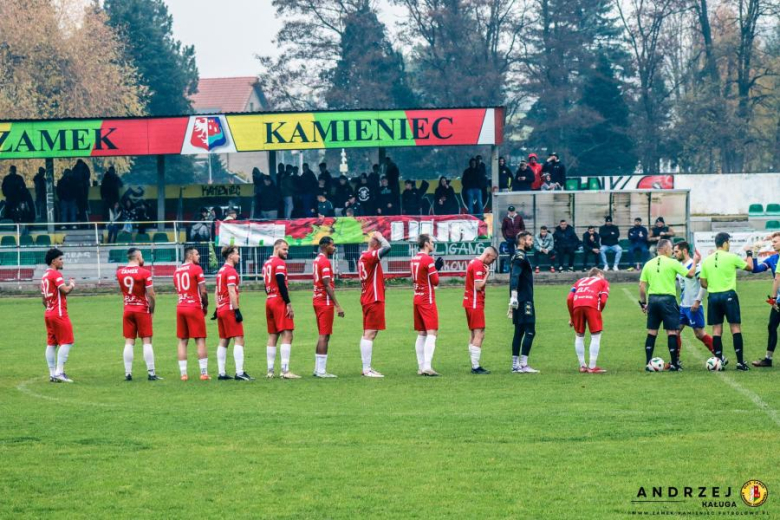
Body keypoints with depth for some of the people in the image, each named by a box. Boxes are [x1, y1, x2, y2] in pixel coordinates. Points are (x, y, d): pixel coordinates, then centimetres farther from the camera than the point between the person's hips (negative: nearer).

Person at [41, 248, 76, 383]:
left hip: (48, 314, 9)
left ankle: (52, 374, 8)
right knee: (67, 342, -7)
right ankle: (59, 372, -14)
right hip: (59, 313, -9)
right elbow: (65, 290, -22)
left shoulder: (44, 276, 16)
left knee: (51, 344, 8)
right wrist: (72, 285, -3)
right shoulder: (56, 274, -12)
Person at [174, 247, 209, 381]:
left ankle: (183, 373, 3)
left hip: (180, 308, 5)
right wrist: (205, 306, 7)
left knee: (182, 341, 7)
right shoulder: (196, 269, -7)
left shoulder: (177, 271, 12)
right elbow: (203, 291, -9)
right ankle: (204, 373, -5)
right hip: (194, 307, -5)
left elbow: (178, 290, 14)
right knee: (200, 340, -2)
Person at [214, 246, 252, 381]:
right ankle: (239, 372, -16)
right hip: (230, 309, -9)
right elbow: (232, 292, -19)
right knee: (239, 340, -9)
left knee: (223, 341, 10)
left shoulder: (220, 271, 15)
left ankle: (221, 373, 9)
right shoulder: (231, 271, -13)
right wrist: (237, 310, -19)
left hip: (221, 309, 9)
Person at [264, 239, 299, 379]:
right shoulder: (280, 263, -10)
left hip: (269, 301, 9)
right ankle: (285, 370, -19)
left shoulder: (266, 264, 17)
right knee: (287, 335, -10)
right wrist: (289, 304, -17)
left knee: (272, 336, 12)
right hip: (280, 302, -9)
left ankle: (270, 371, 11)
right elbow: (281, 285, -18)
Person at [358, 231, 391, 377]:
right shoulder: (370, 256, -15)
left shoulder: (363, 257, 14)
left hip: (366, 300, 11)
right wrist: (380, 237, -10)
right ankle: (367, 369, -12)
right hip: (374, 300, -11)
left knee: (368, 334, 14)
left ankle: (366, 368, 18)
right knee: (370, 334, -10)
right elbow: (387, 248, -25)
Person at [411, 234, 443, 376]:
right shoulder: (428, 260, -14)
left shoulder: (414, 259, 10)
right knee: (431, 333, -10)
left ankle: (421, 367, 10)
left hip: (417, 299, 8)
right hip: (428, 300, -8)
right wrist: (437, 269, 4)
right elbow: (435, 281, -13)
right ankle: (427, 366, -21)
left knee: (421, 334, 11)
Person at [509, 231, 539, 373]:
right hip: (524, 301, -10)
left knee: (519, 332, 11)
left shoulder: (519, 256, 18)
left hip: (519, 301, 10)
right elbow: (515, 276, -24)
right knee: (530, 331, -10)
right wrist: (514, 296, -33)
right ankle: (523, 365, -13)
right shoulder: (520, 257, -12)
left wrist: (513, 300, 27)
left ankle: (515, 365, 12)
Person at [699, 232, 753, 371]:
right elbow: (749, 267, 7)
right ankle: (740, 362, -4)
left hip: (713, 297, 4)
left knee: (716, 329, 7)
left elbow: (703, 283, 9)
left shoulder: (707, 260, 5)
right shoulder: (731, 257, -7)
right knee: (735, 328, 0)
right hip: (728, 295, -4)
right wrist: (749, 254, 25)